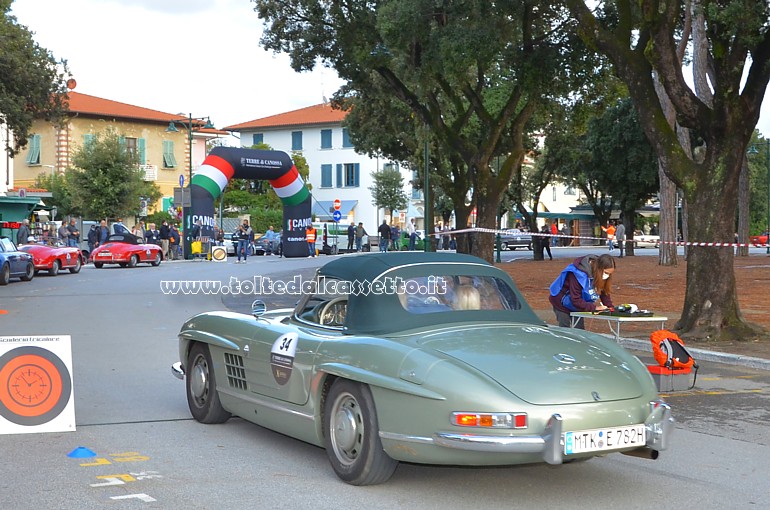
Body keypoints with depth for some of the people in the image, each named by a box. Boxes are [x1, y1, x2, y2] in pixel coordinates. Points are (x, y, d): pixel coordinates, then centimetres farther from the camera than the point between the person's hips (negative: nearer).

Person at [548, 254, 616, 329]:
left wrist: (610, 307, -19)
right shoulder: (579, 274, -34)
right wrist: (594, 307, -36)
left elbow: (604, 292, -3)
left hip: (577, 306, 7)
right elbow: (576, 300, -33)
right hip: (562, 304, -7)